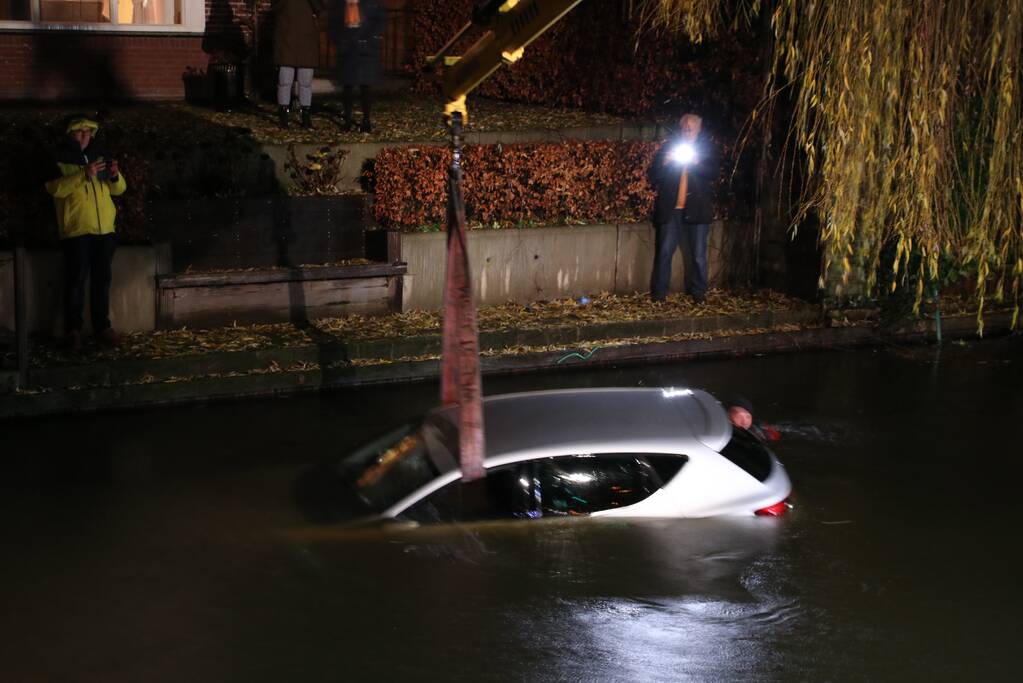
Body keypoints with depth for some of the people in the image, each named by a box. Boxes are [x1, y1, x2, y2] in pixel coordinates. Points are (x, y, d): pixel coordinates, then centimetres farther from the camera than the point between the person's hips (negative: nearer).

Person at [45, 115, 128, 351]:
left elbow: (119, 189, 13)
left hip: (104, 230, 5)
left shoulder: (99, 156, 15)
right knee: (76, 281, -5)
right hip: (76, 231, -5)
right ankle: (74, 329, 2)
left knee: (102, 280, 8)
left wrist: (115, 175, -9)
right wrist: (84, 174, -26)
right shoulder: (60, 160, -1)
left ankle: (102, 326, 16)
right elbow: (55, 188, -18)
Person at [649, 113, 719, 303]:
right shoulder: (668, 147, 9)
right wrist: (665, 163, -13)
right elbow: (653, 177, 5)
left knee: (698, 255, 3)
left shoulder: (707, 149, 8)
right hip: (670, 209, 0)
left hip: (696, 210, 0)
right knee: (664, 252, -2)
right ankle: (658, 293, 3)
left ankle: (698, 293, 12)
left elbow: (713, 175, -5)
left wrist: (697, 163, -20)